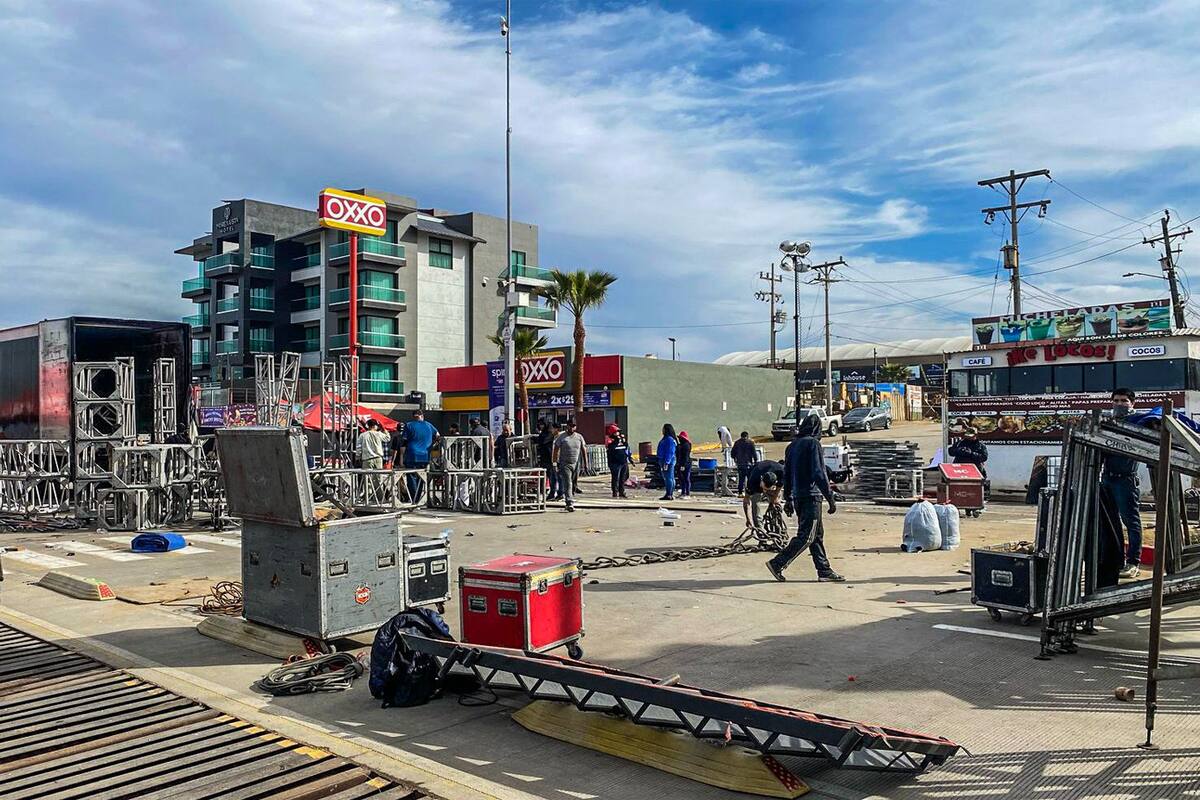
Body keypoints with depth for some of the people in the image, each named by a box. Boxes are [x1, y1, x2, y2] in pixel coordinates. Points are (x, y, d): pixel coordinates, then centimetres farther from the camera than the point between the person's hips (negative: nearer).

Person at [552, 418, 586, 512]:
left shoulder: (579, 437, 9)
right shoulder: (561, 437, -1)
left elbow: (583, 451, 13)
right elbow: (556, 450, -1)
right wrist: (555, 462, -9)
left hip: (576, 464, 4)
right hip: (565, 463, -4)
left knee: (574, 484, 9)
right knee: (568, 483, -13)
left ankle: (570, 500, 23)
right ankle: (570, 503, -18)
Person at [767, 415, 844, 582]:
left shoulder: (792, 445, 12)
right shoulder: (813, 443, -11)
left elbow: (786, 474, 16)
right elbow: (819, 473, -17)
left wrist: (788, 499, 22)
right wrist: (830, 499, -14)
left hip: (798, 497, 8)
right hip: (811, 496, -8)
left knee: (817, 534, 14)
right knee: (806, 536, -4)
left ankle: (824, 570, 17)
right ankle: (777, 564, -7)